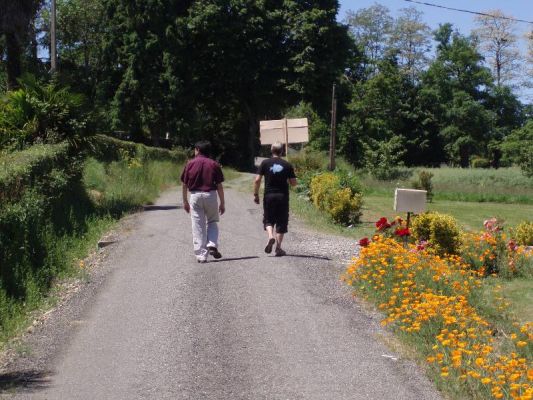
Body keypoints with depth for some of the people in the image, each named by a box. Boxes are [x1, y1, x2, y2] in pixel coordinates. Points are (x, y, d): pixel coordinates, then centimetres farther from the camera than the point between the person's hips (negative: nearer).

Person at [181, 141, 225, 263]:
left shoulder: (190, 164, 3)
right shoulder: (214, 164, 1)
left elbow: (184, 184, 5)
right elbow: (219, 186, 0)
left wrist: (185, 201, 15)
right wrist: (222, 203, 7)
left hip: (195, 196, 0)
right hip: (210, 195, 0)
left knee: (198, 226, 4)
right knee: (212, 222, 18)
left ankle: (201, 255, 4)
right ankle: (212, 245, -3)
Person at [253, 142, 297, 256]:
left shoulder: (265, 163, -1)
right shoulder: (287, 165, 0)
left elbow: (257, 180, -6)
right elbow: (293, 183, 0)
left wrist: (255, 194, 3)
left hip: (269, 196, 0)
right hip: (283, 196, 0)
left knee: (268, 219, 13)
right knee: (281, 221, 7)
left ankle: (270, 236, -15)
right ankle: (278, 247, 6)